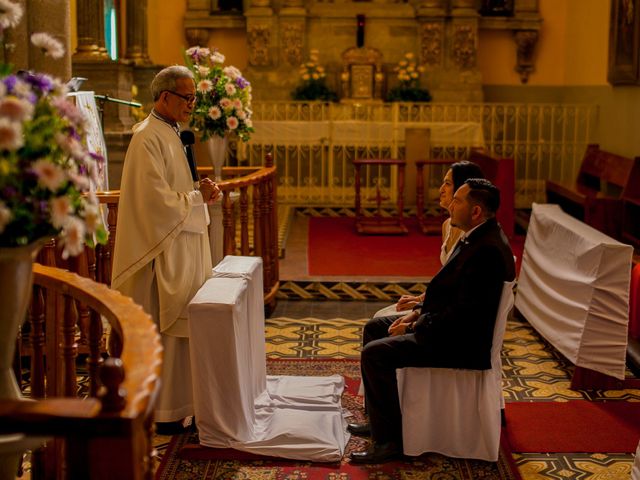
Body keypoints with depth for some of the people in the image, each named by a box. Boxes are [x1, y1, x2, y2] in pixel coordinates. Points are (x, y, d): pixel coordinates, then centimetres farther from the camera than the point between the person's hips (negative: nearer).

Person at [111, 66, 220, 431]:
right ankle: (164, 410, 6)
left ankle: (179, 398, 25)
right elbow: (157, 199, -22)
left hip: (182, 245, 10)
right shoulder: (148, 138, -17)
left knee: (181, 326, 15)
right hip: (164, 250, -10)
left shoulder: (171, 133, 15)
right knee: (166, 328, -3)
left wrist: (202, 190, 5)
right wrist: (198, 196, -14)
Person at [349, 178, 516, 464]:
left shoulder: (487, 250, -26)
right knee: (374, 328, 16)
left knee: (374, 354, -18)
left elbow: (463, 313, -27)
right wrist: (418, 313, 5)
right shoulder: (476, 237, 7)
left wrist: (415, 327, -16)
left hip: (461, 342, -11)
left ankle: (388, 439, -6)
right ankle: (378, 419, 23)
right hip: (446, 322, 11)